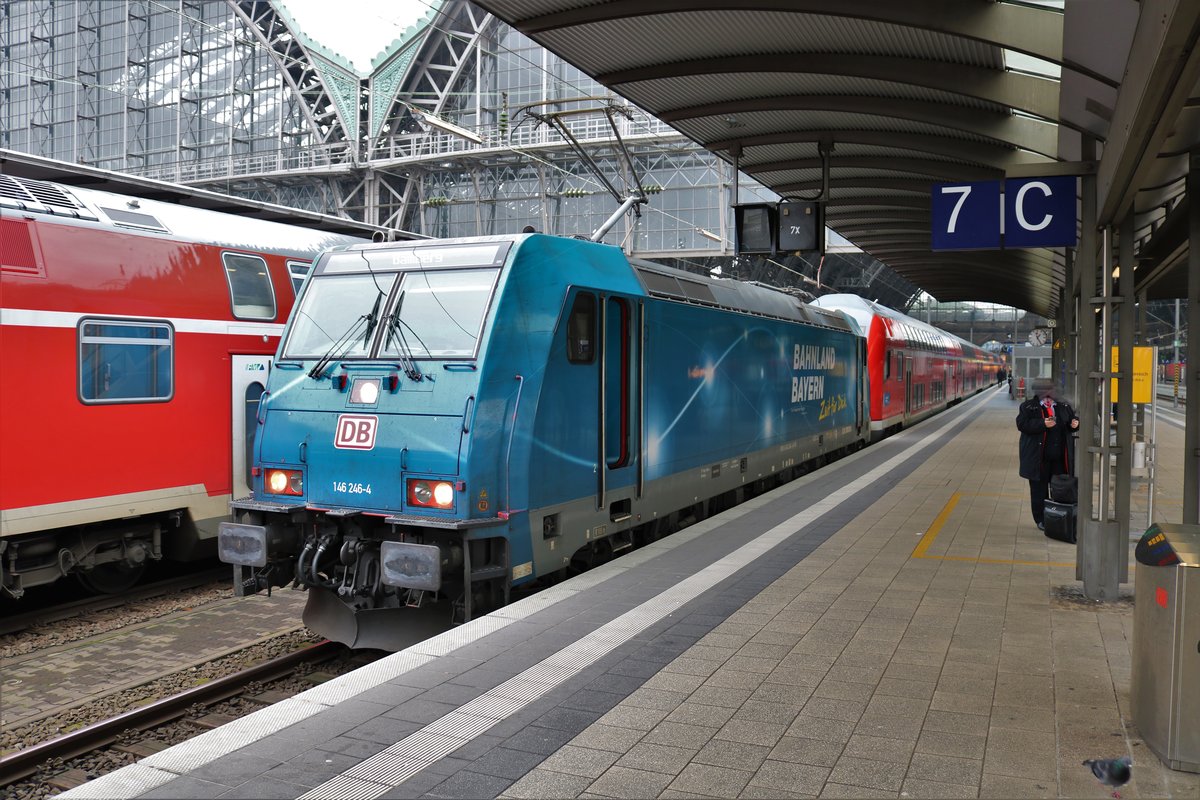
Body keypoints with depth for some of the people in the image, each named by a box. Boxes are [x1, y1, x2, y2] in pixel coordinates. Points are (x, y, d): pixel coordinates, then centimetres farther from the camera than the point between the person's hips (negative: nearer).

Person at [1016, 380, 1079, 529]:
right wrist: (1043, 424, -25)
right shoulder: (1028, 407, -4)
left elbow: (1074, 418, 21)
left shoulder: (1064, 406, 9)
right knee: (1039, 490, 3)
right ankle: (1041, 520, 13)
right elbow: (1022, 424, -16)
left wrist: (1075, 423, -2)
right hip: (1038, 457, -4)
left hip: (1060, 457, 4)